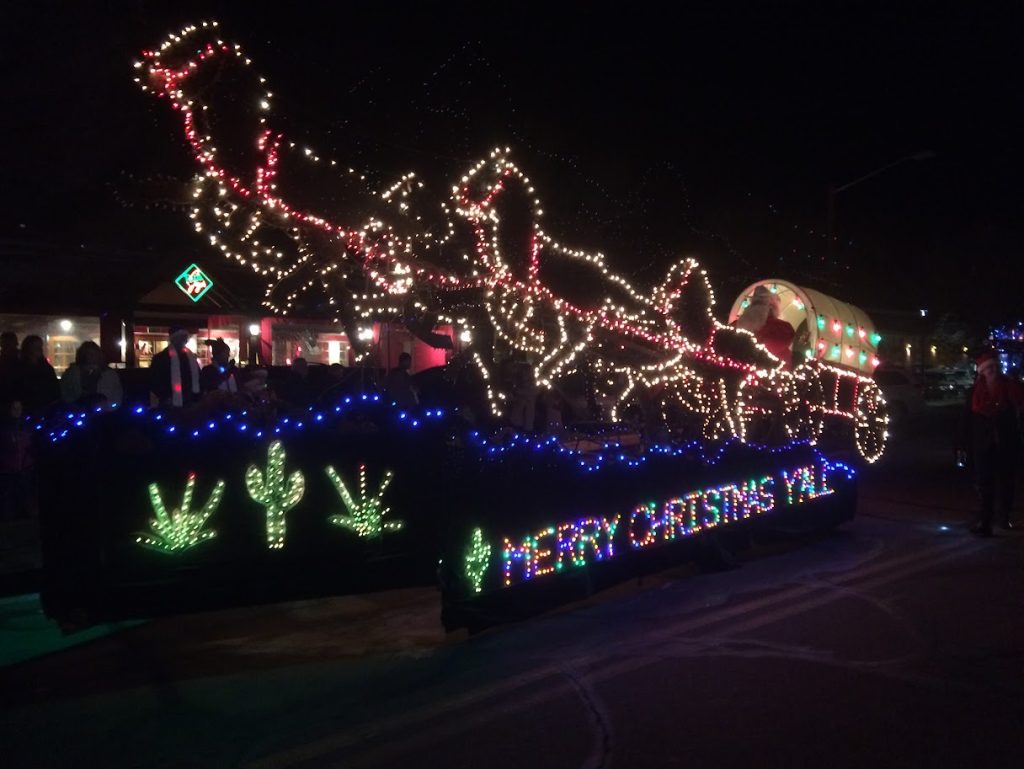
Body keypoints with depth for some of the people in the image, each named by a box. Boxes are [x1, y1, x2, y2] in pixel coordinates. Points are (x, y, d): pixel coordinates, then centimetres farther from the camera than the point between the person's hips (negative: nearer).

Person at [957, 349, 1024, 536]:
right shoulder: (974, 392, -1)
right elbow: (966, 420, 1)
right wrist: (962, 445, 0)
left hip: (1006, 445, 0)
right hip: (983, 445, 0)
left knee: (1005, 482, 13)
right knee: (984, 484, -1)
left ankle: (1005, 517, 30)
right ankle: (984, 522, 0)